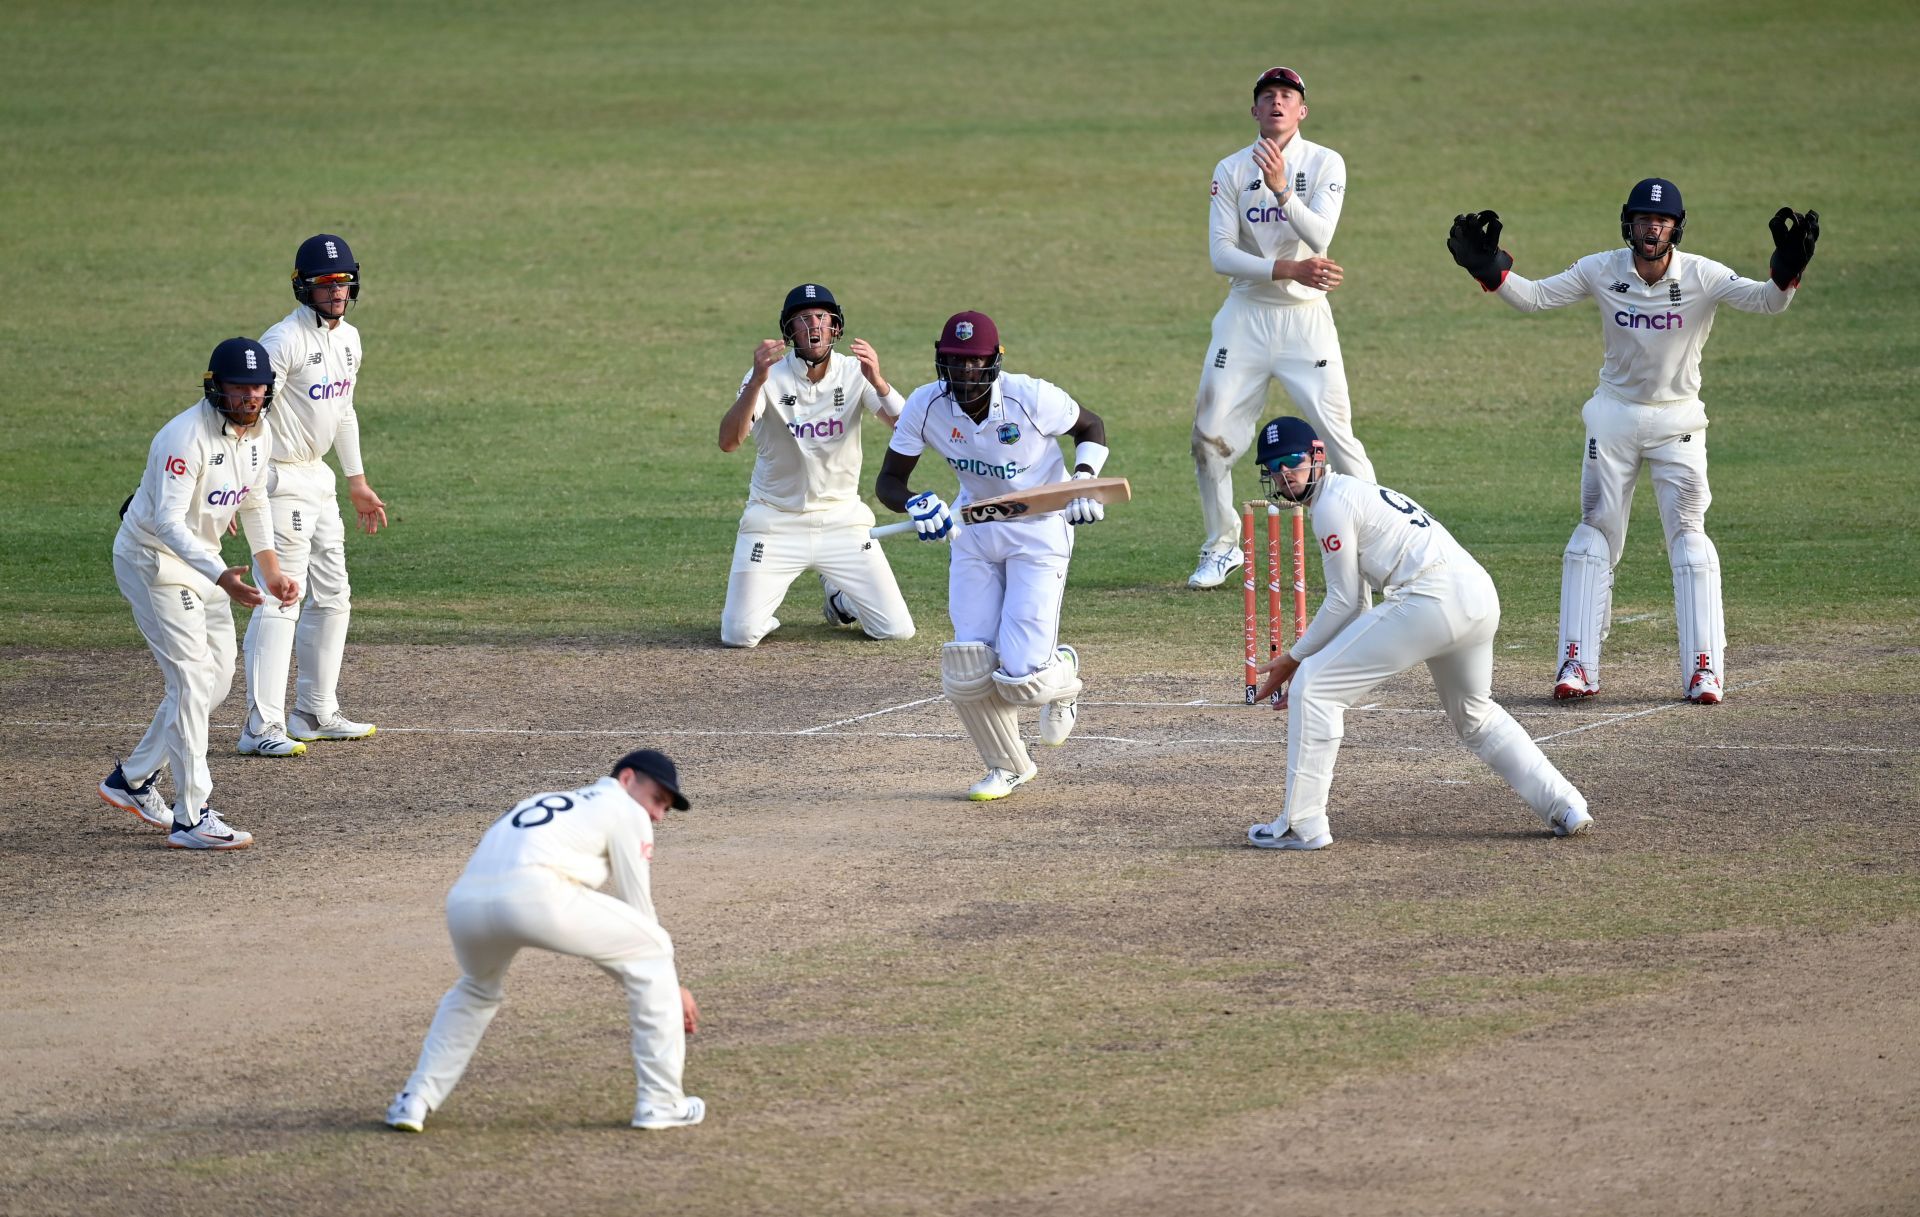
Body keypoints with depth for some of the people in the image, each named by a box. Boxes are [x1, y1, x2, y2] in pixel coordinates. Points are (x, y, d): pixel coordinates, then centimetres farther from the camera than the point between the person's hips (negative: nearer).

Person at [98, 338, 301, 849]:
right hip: (153, 558, -9)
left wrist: (271, 570, 8)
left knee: (217, 678, 12)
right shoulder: (187, 436, -28)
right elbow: (168, 519, -34)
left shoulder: (259, 433, -1)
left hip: (202, 559, 9)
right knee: (192, 678, -14)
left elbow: (254, 504, 16)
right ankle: (191, 819, -13)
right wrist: (220, 577, -45)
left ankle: (132, 780, 26)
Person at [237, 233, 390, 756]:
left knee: (332, 597, 14)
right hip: (281, 480, -9)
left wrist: (357, 481, 27)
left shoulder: (348, 338, 11)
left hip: (318, 478, 9)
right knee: (280, 601, -13)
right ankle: (262, 727, -16)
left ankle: (315, 713, 24)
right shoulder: (286, 340, -18)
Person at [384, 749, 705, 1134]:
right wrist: (673, 987, 28)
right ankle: (661, 1103, 11)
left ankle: (414, 1101, 27)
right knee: (651, 953, 12)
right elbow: (637, 906, 19)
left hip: (464, 900, 7)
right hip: (534, 895, -7)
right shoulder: (625, 810, 19)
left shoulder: (548, 802, 40)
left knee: (477, 990, 38)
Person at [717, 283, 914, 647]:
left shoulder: (854, 373, -5)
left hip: (842, 520, 2)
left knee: (897, 630, -3)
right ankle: (758, 605, 23)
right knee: (739, 635, -14)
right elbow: (728, 441, -25)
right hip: (776, 522, -2)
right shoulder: (770, 376, -11)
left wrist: (878, 382, -37)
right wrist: (757, 383, -40)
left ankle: (838, 597, 28)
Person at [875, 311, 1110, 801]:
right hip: (974, 532, 4)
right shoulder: (926, 406, -14)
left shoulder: (1032, 398, -22)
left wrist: (1084, 479, -20)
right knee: (966, 670, -7)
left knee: (1018, 677, -15)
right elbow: (888, 481, -7)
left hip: (1039, 528, -4)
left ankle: (1063, 675, 24)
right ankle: (1008, 766, 20)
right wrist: (916, 504, -29)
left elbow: (1091, 427, -2)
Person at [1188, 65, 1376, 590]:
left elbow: (1319, 238, -16)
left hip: (1305, 316, -2)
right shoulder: (1231, 171, 3)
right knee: (1211, 435, -2)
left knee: (1336, 433, -9)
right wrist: (1287, 269, -18)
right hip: (1245, 315, 2)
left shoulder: (1326, 165, -2)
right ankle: (1222, 547, 15)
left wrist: (1281, 189, -31)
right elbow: (1221, 252, -6)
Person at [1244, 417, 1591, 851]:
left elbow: (1344, 603, -1)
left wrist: (1294, 658, 10)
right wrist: (1308, 659, 24)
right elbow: (1355, 605, 28)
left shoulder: (1331, 503, -1)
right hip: (1481, 596, 10)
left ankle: (1301, 825, -4)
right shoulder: (1354, 491, 28)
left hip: (1432, 601, -10)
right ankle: (1566, 808, 28)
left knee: (1311, 688, -3)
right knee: (1475, 716, 32)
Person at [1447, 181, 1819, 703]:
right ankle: (1578, 665, 4)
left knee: (1688, 535, -6)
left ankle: (1704, 669, -3)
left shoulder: (1703, 277, -14)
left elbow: (1766, 301, -24)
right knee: (1595, 532, 1)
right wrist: (1490, 270, -23)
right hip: (1614, 415, 2)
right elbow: (1535, 297, -7)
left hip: (1677, 422, -2)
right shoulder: (1601, 271, -8)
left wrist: (1786, 272, -44)